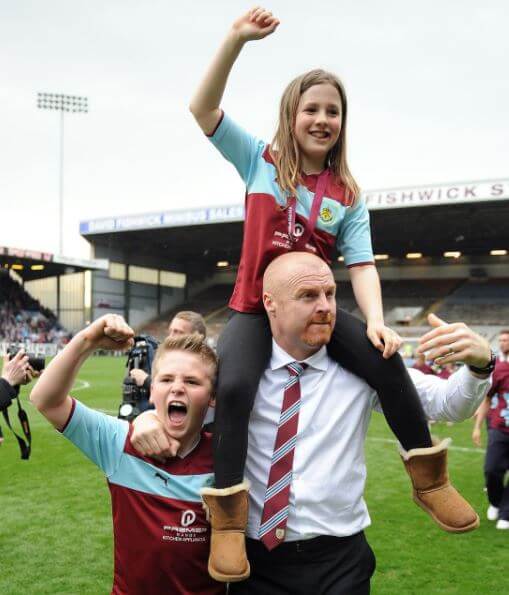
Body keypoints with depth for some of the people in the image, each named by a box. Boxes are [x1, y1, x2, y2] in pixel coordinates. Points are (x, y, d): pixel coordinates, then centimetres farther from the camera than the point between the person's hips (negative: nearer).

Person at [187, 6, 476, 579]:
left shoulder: (348, 197, 4)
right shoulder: (261, 160, 2)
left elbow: (361, 265, -3)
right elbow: (202, 110, -6)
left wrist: (375, 319, -22)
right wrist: (236, 40, -17)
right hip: (254, 307, -1)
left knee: (386, 361, -22)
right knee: (233, 387, -30)